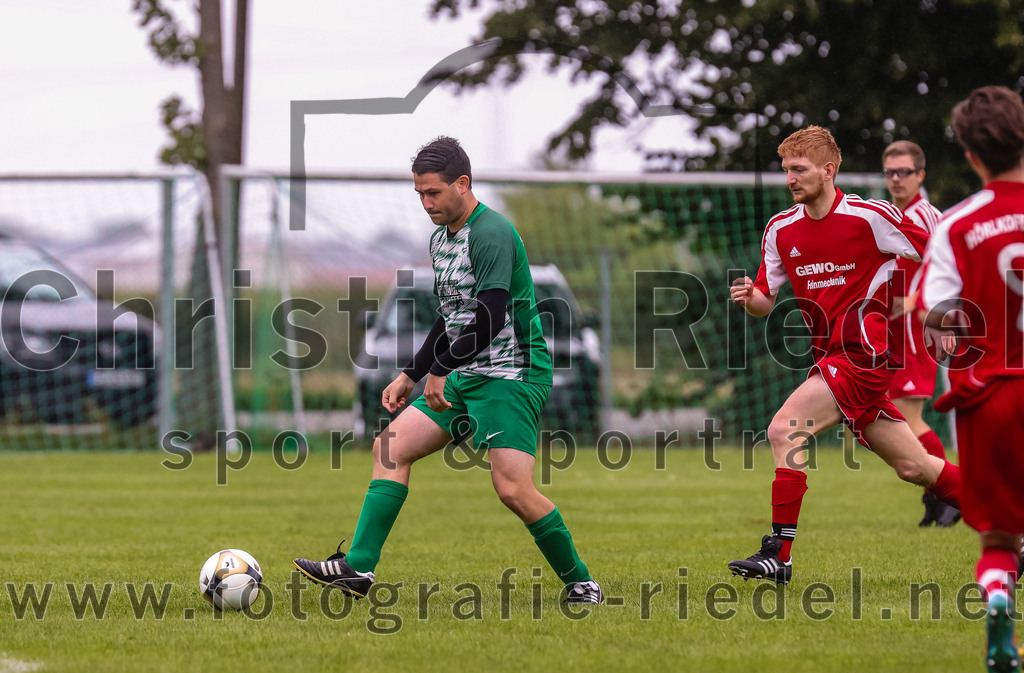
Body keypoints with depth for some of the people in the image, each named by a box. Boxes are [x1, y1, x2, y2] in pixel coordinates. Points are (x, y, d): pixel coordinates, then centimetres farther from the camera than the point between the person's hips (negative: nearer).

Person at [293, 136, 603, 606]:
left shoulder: (491, 234, -16)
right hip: (464, 377, 9)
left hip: (511, 376, -9)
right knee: (391, 446, 0)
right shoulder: (441, 239, 14)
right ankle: (358, 568, -4)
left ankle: (580, 583, -1)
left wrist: (442, 370, -16)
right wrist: (411, 374, 21)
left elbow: (491, 317, -24)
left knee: (513, 490, -17)